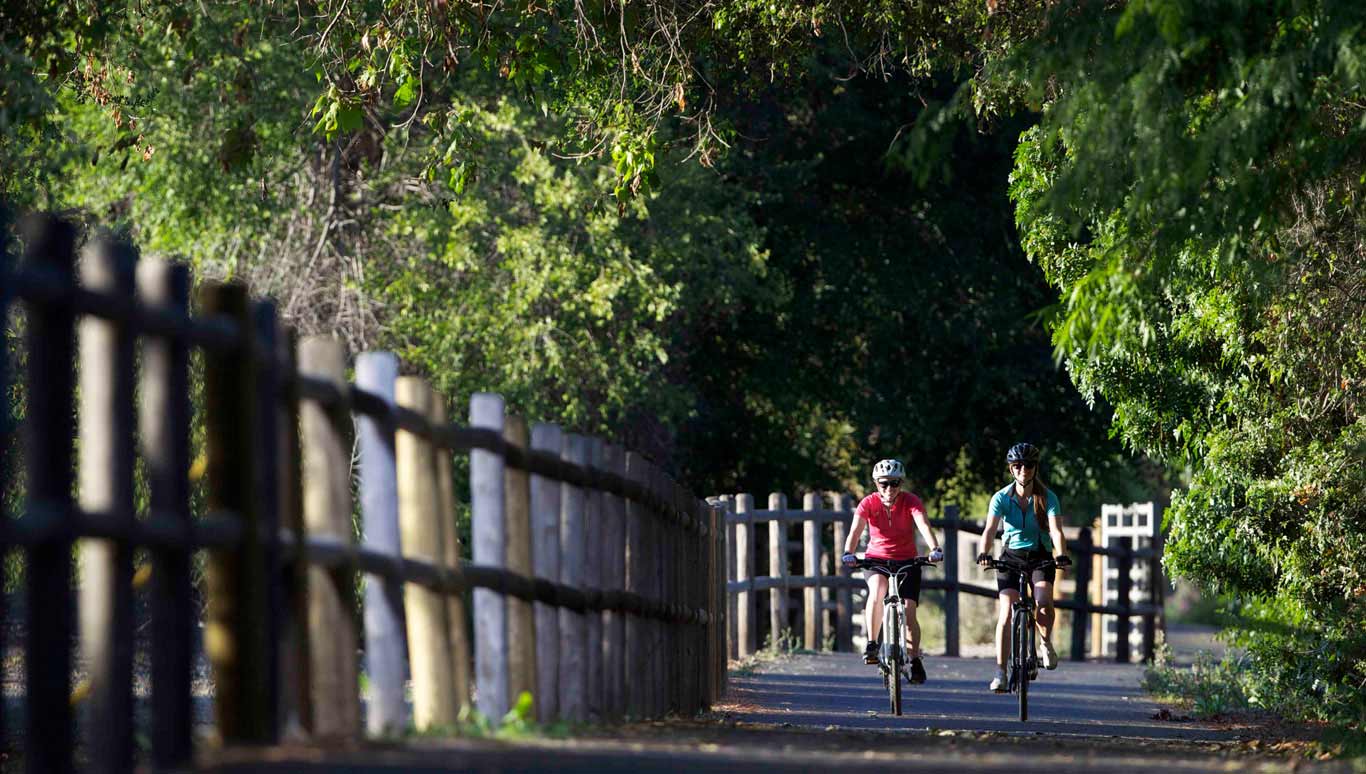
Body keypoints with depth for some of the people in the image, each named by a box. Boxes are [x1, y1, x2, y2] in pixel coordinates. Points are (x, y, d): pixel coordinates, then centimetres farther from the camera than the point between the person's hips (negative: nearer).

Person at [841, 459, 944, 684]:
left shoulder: (910, 502, -13)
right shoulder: (869, 503, -12)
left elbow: (924, 525, -29)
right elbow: (855, 530, -24)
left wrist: (935, 549, -47)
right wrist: (848, 553, -43)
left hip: (907, 560, 0)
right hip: (876, 558, 0)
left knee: (908, 610, -10)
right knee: (877, 590, -31)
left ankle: (915, 660, 4)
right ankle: (872, 644, -22)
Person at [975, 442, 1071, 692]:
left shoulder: (1047, 497, -9)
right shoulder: (1001, 498, -8)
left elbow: (1055, 530, -22)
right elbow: (990, 529, -20)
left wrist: (1061, 555, -41)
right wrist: (984, 554, -39)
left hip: (1040, 557, -1)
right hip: (1011, 556, 1)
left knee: (1043, 601, -28)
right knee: (1006, 613, -13)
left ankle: (1047, 643, 2)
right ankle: (1000, 672, -10)